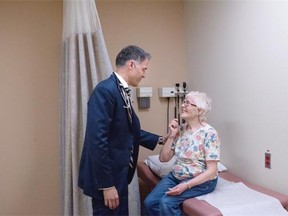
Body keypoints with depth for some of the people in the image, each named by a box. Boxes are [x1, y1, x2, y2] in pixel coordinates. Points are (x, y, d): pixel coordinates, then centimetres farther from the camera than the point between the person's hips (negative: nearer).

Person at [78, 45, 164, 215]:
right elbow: (97, 141, -26)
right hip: (106, 177, -9)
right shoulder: (105, 90, -21)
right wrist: (107, 185, -23)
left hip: (118, 174, 9)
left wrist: (160, 139, 19)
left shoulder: (122, 92, 8)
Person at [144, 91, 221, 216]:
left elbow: (212, 170, -17)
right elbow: (163, 158, 5)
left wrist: (186, 185, -26)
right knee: (150, 202, -13)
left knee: (167, 202, -26)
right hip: (176, 176, 6)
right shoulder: (180, 129, 3)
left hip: (201, 181, -6)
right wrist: (171, 135, -7)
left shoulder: (209, 133, -16)